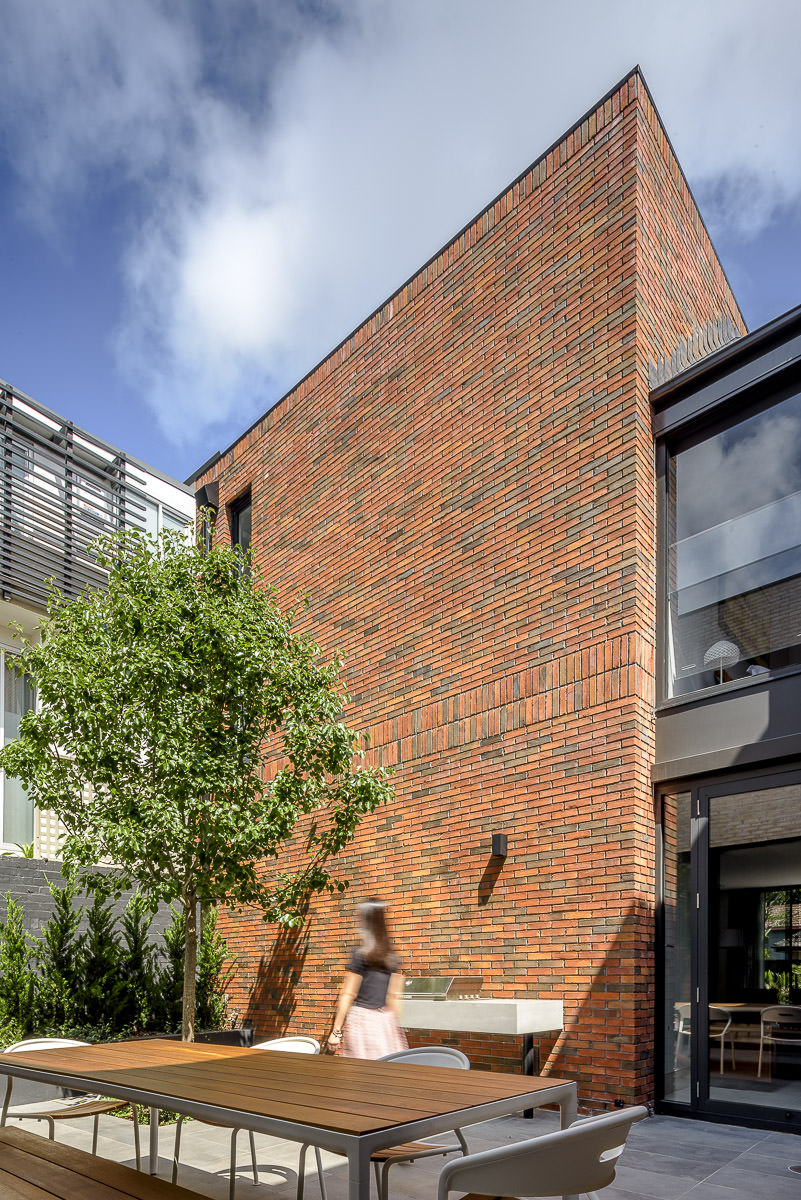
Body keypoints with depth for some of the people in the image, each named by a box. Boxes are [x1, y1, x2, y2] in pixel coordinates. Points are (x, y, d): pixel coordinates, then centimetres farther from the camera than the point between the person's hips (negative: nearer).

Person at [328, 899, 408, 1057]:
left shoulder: (361, 953, -7)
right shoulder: (391, 956, 7)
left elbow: (348, 995, -7)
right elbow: (395, 997, 10)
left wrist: (336, 1031, -3)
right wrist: (395, 1025, 18)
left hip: (361, 1016, -5)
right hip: (385, 1020, 5)